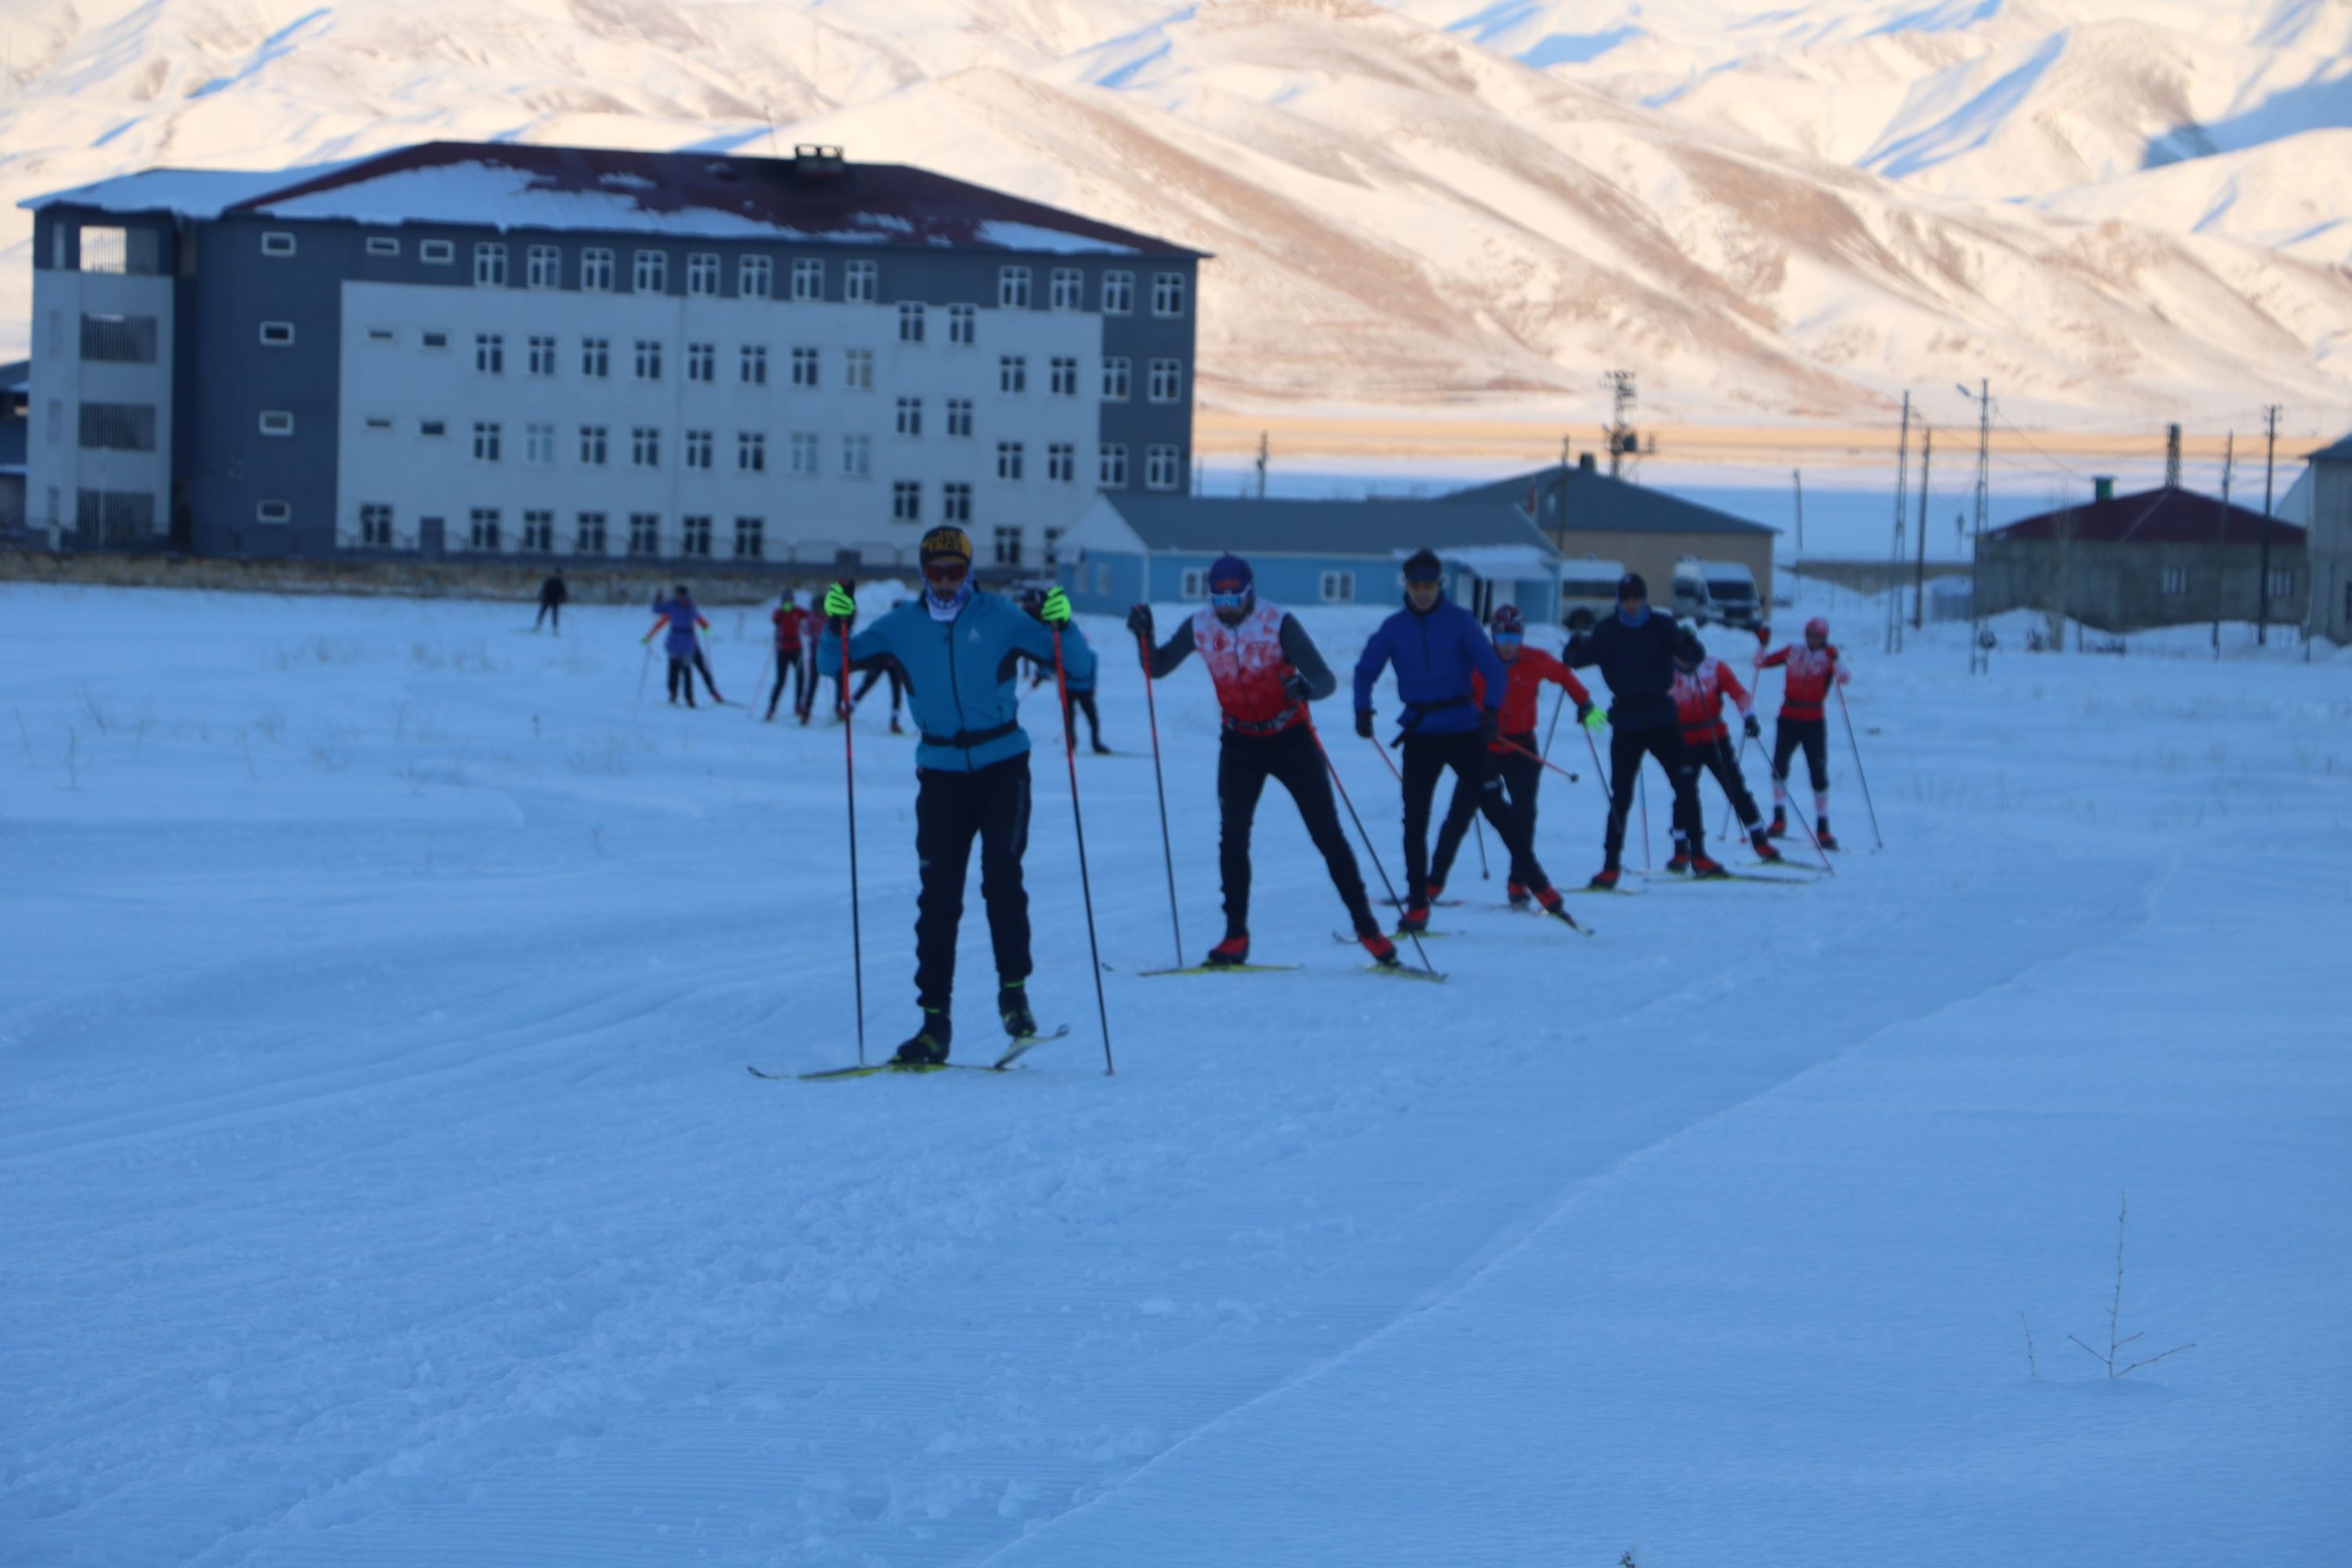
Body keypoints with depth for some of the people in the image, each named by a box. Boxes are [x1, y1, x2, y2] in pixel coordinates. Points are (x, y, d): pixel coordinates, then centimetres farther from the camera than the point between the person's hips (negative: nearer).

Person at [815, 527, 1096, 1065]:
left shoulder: (999, 616, -2)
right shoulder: (902, 626, 4)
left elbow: (1079, 665, -3)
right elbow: (832, 666, 7)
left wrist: (1062, 626, -24)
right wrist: (836, 626, -13)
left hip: (1003, 766, -2)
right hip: (941, 773, 2)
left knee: (1002, 878, -15)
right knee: (938, 894, -2)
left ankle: (1014, 990, 0)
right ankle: (935, 1019, 0)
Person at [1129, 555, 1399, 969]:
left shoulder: (1278, 623, -20)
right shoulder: (1200, 628, -9)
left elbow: (1327, 680, -22)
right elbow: (1157, 668, 3)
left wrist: (1306, 687, -45)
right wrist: (1144, 636, -17)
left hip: (1290, 738, -3)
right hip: (1241, 743, 3)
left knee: (1327, 833, -3)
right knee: (1233, 836, -8)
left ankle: (1367, 928, 3)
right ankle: (1235, 937, 0)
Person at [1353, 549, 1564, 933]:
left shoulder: (1460, 621, -4)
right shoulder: (1394, 628, 2)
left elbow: (1492, 668, -8)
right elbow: (1366, 670, 9)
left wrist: (1490, 711, -22)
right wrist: (1363, 709, -8)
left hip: (1463, 730, -2)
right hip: (1420, 734, 2)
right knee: (1415, 818, -1)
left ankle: (1538, 884, 6)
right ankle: (1417, 906, 6)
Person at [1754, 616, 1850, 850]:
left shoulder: (1828, 658, -2)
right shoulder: (1793, 651, 5)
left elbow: (1844, 678, -20)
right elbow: (1762, 662, 10)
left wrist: (1834, 660, -35)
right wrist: (1761, 643, -5)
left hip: (1814, 722, -2)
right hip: (1789, 718, 2)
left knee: (1818, 773, -1)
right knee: (1779, 766, -11)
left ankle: (1823, 829, 3)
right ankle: (1779, 820, -5)